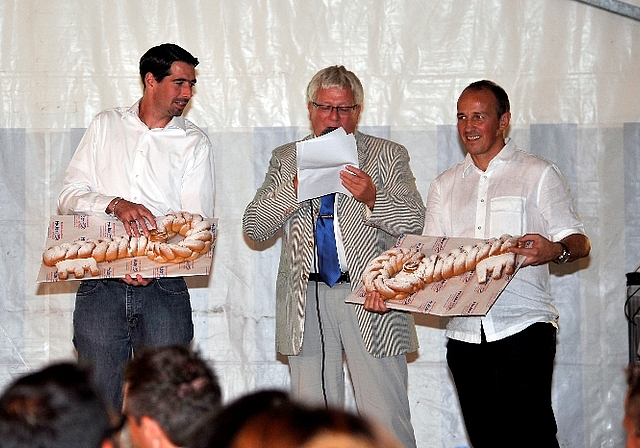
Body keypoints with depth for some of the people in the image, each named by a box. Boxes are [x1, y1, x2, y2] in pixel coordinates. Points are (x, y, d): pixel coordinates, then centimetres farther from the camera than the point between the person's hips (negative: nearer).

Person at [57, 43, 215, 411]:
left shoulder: (195, 143, 9)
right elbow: (71, 195, 7)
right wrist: (115, 204, -14)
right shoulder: (107, 126, 13)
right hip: (100, 288, 1)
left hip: (163, 288, -1)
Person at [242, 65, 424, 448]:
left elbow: (415, 222, 1)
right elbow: (253, 227, 7)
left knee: (386, 417, -7)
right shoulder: (286, 160, 16)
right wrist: (293, 191, -8)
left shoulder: (389, 156, 10)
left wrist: (373, 198, -17)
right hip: (306, 298, 2)